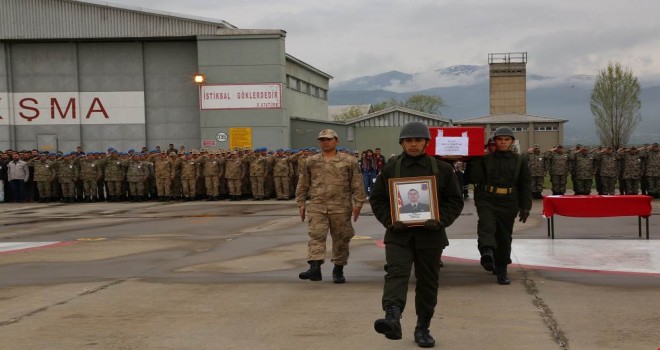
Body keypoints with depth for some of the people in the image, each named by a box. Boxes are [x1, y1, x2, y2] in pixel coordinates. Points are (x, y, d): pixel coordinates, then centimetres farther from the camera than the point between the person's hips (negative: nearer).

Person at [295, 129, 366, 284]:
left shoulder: (349, 161, 4)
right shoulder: (310, 162, 12)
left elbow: (357, 184, 2)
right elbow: (303, 185, 16)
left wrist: (358, 203, -5)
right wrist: (301, 203, 10)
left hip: (341, 207, -1)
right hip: (317, 207, 1)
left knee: (341, 239, 5)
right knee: (316, 236, -13)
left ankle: (338, 269, 18)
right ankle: (315, 268, -21)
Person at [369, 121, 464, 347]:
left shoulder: (442, 169, 5)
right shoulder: (390, 169, 6)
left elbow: (455, 200, 6)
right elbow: (377, 199, 8)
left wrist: (441, 220, -11)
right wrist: (390, 221, -9)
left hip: (430, 235, 1)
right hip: (398, 235, -1)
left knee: (428, 282, 8)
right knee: (396, 274, -21)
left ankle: (423, 328, 22)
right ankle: (392, 319, -37)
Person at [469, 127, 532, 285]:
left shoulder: (520, 161, 8)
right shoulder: (485, 159, 5)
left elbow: (526, 184, 8)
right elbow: (476, 179, -2)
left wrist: (525, 207, 4)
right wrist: (477, 159, -6)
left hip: (509, 203, 2)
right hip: (487, 200, -1)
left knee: (504, 236, 8)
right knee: (486, 225, -28)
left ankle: (501, 270, 19)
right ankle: (487, 252, -51)